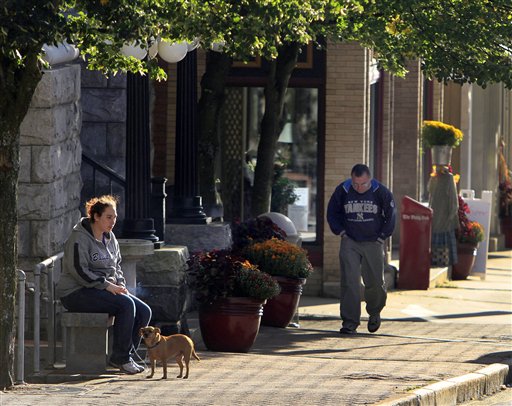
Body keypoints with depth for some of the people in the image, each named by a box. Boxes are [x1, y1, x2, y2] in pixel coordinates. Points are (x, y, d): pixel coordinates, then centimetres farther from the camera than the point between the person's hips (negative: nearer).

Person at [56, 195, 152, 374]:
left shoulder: (110, 238, 14)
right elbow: (79, 271, -20)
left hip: (105, 290, 9)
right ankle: (121, 357, -20)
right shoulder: (79, 238, -12)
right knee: (126, 304, -28)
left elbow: (117, 266, 23)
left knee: (144, 311, -9)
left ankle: (123, 356, -4)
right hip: (77, 293, -9)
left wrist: (120, 284, 2)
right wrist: (107, 285, -22)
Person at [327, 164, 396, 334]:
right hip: (350, 242, 0)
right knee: (349, 282, -10)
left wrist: (381, 236, 2)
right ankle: (350, 322, -7)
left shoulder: (381, 192, -9)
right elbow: (332, 213, 9)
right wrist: (340, 231, 1)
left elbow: (391, 215, 5)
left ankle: (374, 313, 34)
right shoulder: (342, 190, -7)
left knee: (375, 283, 6)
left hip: (373, 243, 0)